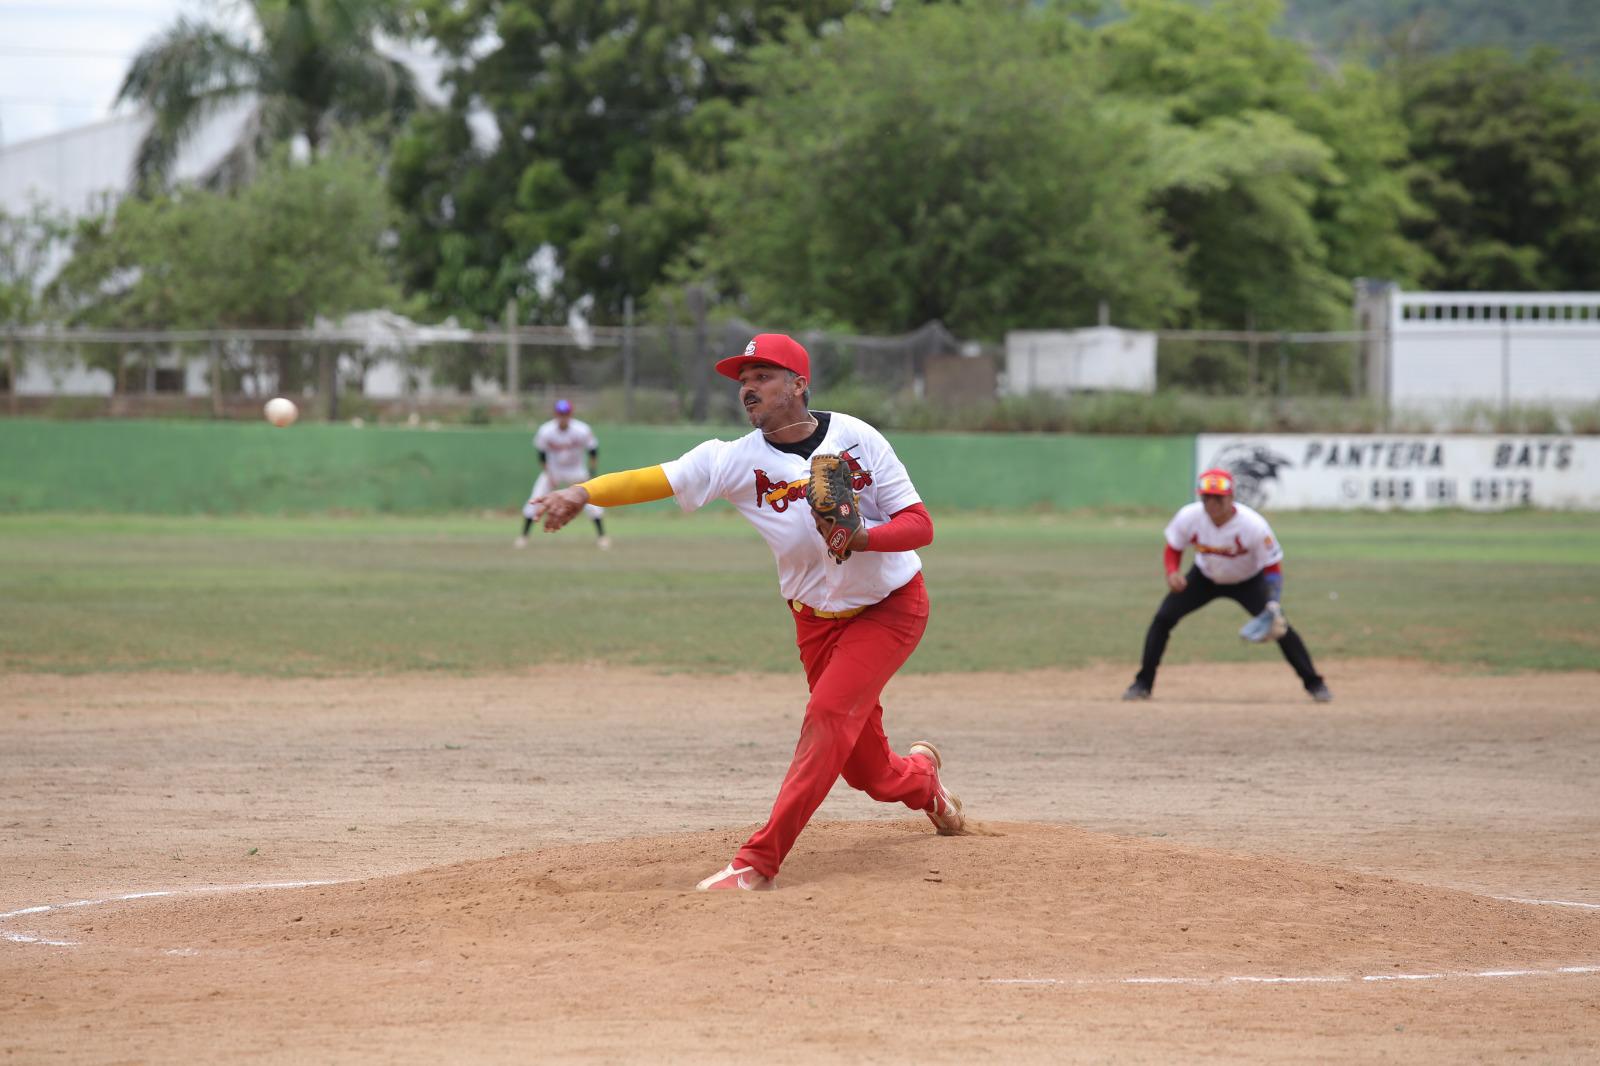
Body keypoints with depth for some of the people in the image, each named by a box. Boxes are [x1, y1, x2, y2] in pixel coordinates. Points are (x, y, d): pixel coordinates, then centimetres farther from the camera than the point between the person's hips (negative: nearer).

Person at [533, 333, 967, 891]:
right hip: (817, 619, 3)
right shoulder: (737, 460, -11)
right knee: (865, 767, 7)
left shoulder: (856, 438, -14)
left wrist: (860, 537, -32)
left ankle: (759, 863, -20)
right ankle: (921, 778, 45)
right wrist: (583, 493, -40)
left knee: (828, 716, -22)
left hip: (891, 607, -3)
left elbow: (920, 525, -13)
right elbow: (656, 479, -24)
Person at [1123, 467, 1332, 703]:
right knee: (1163, 618, -11)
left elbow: (1273, 567, -24)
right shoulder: (1189, 517, -26)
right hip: (1204, 577, 3)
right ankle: (1143, 684, 3)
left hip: (1248, 582, -3)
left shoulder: (1253, 525, -33)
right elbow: (1174, 548, -6)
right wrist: (1172, 572, -28)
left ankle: (1314, 683, -1)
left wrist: (1273, 605, -39)